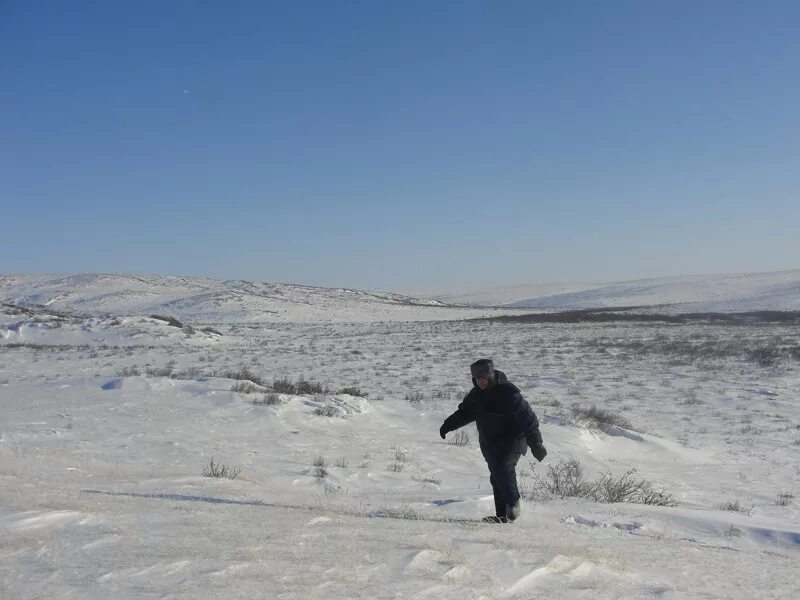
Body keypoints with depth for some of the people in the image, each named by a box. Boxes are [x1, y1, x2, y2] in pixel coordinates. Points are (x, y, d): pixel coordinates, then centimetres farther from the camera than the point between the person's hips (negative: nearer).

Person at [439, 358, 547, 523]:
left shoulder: (508, 392, -18)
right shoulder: (477, 394, 4)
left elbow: (527, 417, -18)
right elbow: (464, 412, 22)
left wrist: (536, 444, -20)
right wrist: (448, 424, 10)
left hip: (511, 440, -7)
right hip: (489, 443, 7)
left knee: (502, 468, -24)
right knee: (496, 477, 3)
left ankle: (513, 502, -5)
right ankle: (503, 515, 8)